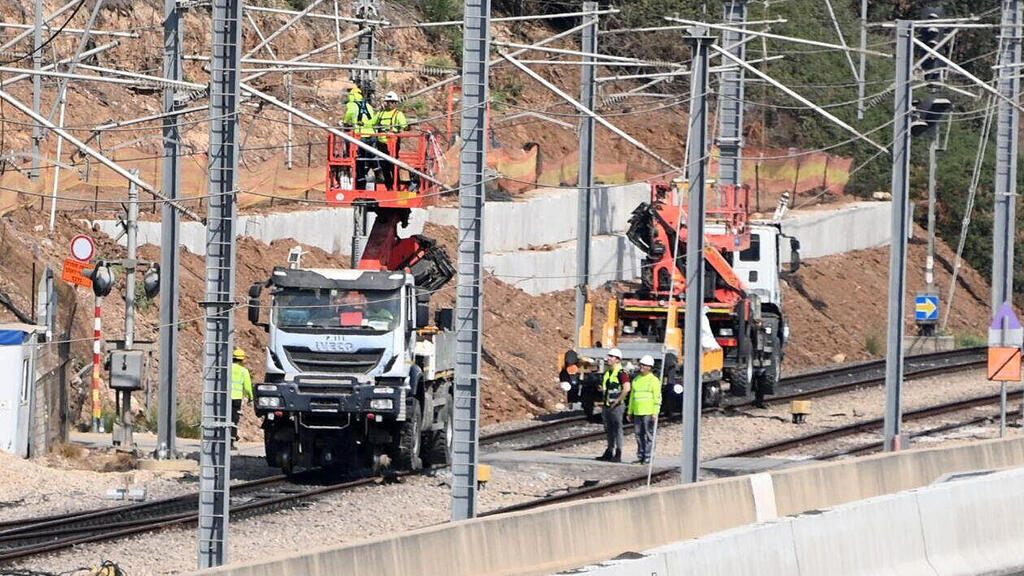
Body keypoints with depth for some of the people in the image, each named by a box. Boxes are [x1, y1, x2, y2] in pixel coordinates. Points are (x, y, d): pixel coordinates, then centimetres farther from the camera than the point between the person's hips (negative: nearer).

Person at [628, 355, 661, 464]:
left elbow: (657, 398, -7)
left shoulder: (654, 380, -3)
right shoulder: (636, 380, 17)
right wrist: (630, 412, 18)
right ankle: (640, 456, 12)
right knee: (639, 435, 7)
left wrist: (655, 413, -15)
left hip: (649, 413, -6)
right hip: (637, 413, 6)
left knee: (649, 435, -5)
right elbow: (632, 397, 22)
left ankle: (648, 457, -4)